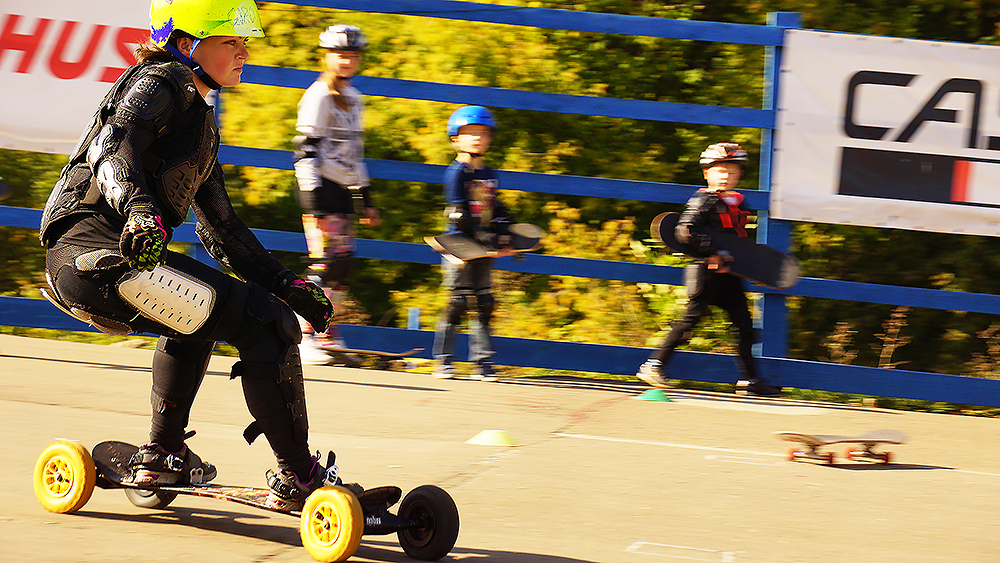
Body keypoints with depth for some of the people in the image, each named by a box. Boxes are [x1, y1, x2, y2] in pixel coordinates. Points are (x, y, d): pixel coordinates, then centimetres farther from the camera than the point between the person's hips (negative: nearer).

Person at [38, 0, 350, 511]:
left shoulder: (200, 122, 29)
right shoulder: (162, 83, 1)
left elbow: (221, 229, 32)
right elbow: (112, 144, -19)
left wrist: (286, 284, 26)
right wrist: (140, 210, -37)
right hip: (93, 245, -11)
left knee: (197, 320, 38)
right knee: (265, 324, -12)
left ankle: (163, 457, 37)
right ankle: (298, 481, -10)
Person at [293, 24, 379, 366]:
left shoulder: (352, 99, 18)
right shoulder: (319, 97, -9)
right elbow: (306, 149, -14)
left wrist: (365, 198, 24)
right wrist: (311, 197, -22)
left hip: (343, 189, 9)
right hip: (321, 186, -9)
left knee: (344, 263, 7)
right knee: (326, 262, -15)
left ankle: (327, 336, 13)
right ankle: (303, 338, -14)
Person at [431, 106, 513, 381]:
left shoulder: (490, 175, 15)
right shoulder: (456, 172, -5)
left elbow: (498, 210, 20)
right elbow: (457, 211, -14)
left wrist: (503, 236, 2)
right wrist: (480, 235, -22)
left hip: (483, 249, 6)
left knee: (485, 303, 4)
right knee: (459, 301, -7)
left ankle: (483, 363, 7)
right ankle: (443, 361, 0)